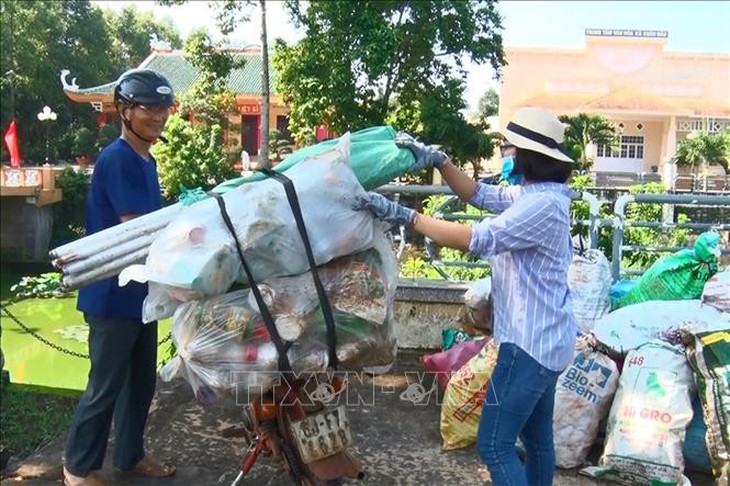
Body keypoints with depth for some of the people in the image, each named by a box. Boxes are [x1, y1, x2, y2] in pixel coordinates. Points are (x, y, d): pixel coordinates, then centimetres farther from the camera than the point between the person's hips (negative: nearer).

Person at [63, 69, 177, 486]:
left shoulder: (147, 160, 12)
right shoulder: (116, 159, -17)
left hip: (141, 290, 9)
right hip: (114, 294, -9)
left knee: (142, 380, 17)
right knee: (106, 385, 3)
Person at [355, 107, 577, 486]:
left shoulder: (543, 204, -22)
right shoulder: (533, 193, 10)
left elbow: (477, 239, -29)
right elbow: (479, 194, 14)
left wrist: (404, 216, -28)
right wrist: (438, 160, -1)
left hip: (530, 342, -11)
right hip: (544, 339, 11)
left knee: (494, 445, -4)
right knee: (537, 437, 21)